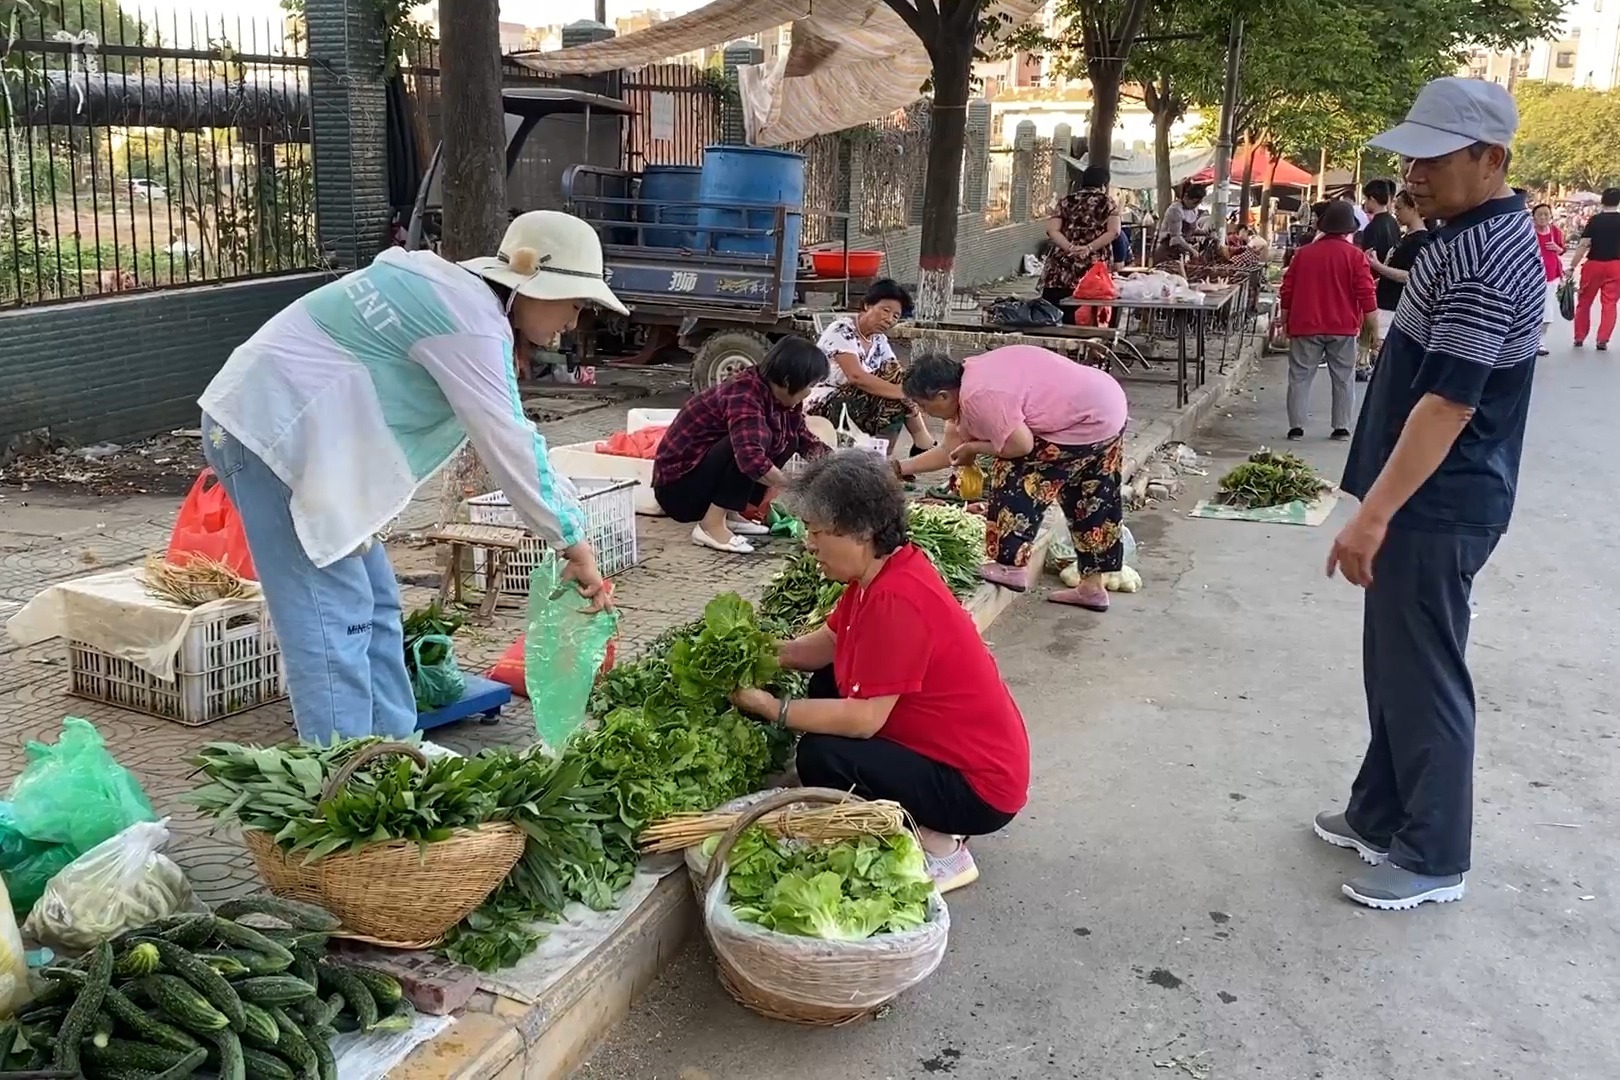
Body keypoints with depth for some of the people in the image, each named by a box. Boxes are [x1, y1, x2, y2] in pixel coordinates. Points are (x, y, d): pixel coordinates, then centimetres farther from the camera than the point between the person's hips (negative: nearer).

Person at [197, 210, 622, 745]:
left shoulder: (462, 290, 12)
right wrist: (572, 543, -15)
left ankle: (394, 744, 22)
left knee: (374, 602, 13)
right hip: (271, 433, -11)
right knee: (332, 612, -10)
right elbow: (507, 448, -21)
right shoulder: (472, 324, -20)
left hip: (296, 431, 11)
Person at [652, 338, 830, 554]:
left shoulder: (778, 397, 1)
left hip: (706, 487, 9)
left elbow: (805, 440, 17)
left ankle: (729, 514, 4)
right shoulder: (745, 394, -26)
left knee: (787, 440, 4)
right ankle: (711, 526, -23)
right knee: (755, 439, -27)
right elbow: (751, 457, -40)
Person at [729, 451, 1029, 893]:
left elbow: (863, 719, -28)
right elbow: (823, 646, 7)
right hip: (954, 749, 10)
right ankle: (925, 823, 17)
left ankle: (942, 850, -1)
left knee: (820, 757, -22)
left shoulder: (896, 601, -28)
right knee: (826, 687, 13)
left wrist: (772, 708, -19)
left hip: (980, 789, -10)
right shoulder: (884, 571, 1)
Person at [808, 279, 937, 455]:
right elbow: (857, 376, -30)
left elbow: (897, 380, 0)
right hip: (822, 407, -8)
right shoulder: (842, 330, -16)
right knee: (893, 374, -18)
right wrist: (905, 393, -34)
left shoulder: (879, 341, 7)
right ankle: (922, 440, -12)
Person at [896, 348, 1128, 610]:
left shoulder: (979, 397, -24)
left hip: (1086, 424, -11)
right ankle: (1092, 587, 27)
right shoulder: (969, 379, 9)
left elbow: (1021, 446, -22)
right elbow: (951, 450, 16)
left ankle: (1012, 566, 0)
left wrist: (973, 448, -8)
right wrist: (901, 468, 18)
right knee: (1089, 501, 17)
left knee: (1016, 475, -5)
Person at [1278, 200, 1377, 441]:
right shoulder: (1354, 256, -4)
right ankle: (1342, 427, 8)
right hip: (1343, 328, -1)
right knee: (1343, 378, 7)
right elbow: (1367, 296, -7)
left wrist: (1285, 322, 20)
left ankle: (1296, 426, 1)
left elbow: (1287, 292, 8)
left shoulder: (1303, 253, 5)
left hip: (1306, 326, 1)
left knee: (1300, 376, 5)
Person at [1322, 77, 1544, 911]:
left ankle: (1434, 859, 14)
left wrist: (1373, 514, -27)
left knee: (1424, 678, 1)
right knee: (1393, 666, 18)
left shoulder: (1483, 255, -21)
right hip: (1424, 497, 10)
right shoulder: (1476, 235, 12)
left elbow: (1448, 403, -27)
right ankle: (1381, 813, 33)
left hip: (1437, 507, -10)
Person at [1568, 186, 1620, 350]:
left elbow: (1583, 245, -10)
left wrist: (1572, 267, -7)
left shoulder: (1594, 220, -5)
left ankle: (1579, 338, 17)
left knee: (1584, 302, 13)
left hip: (1593, 265, 0)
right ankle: (1602, 340, 1)